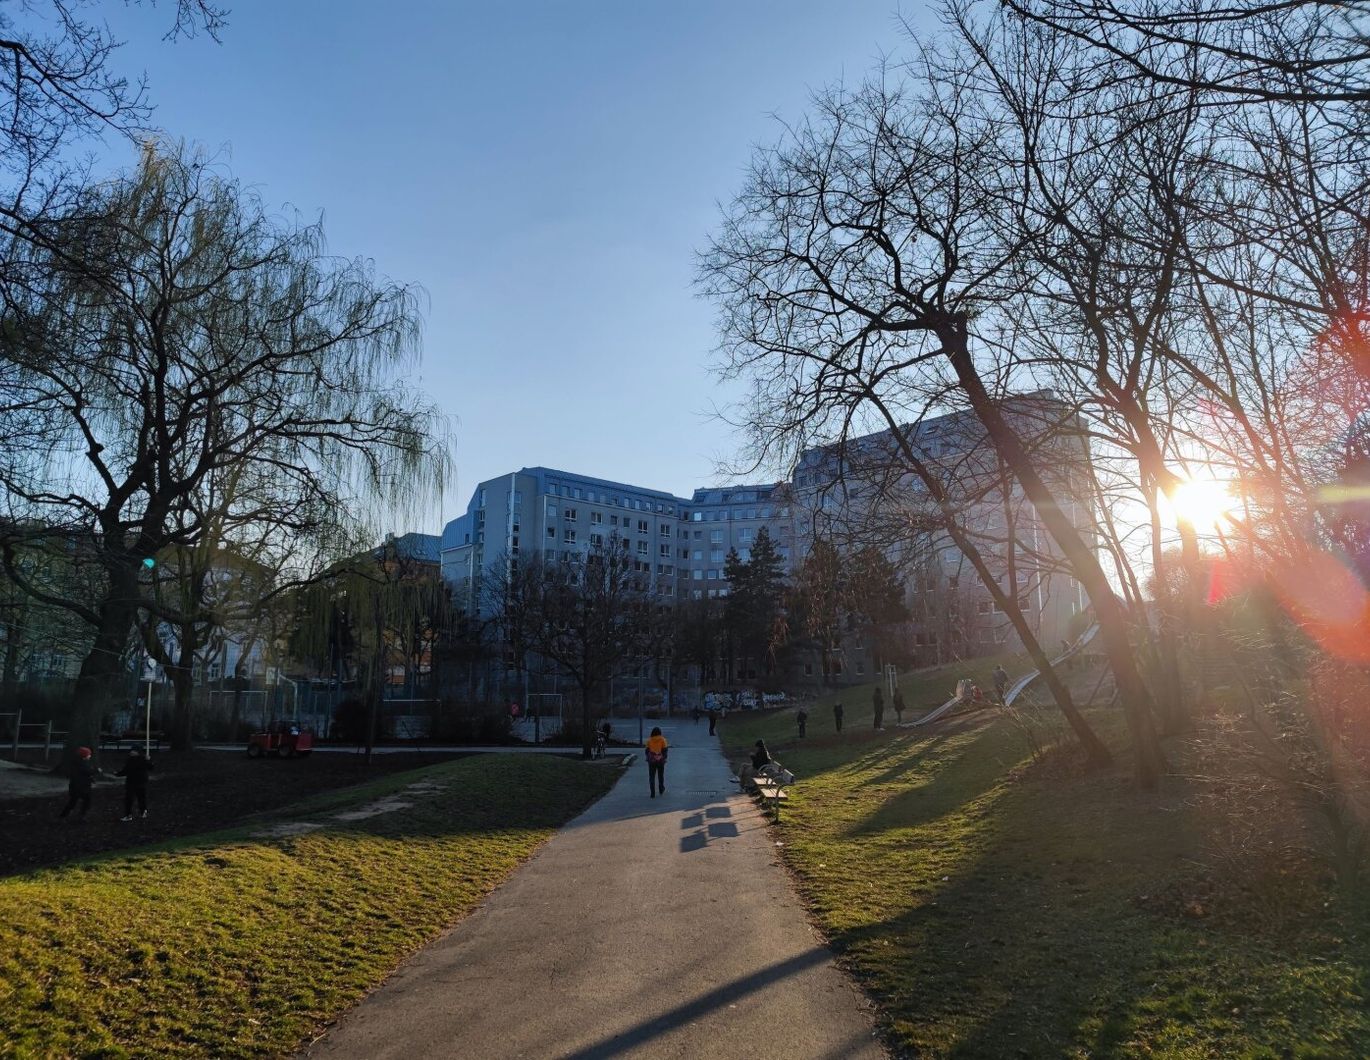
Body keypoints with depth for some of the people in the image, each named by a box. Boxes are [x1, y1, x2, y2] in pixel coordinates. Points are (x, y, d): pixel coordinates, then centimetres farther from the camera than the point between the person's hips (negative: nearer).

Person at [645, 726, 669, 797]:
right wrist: (664, 758, 5)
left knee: (651, 777, 3)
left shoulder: (649, 740, -4)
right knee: (661, 775, 20)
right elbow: (665, 750, -6)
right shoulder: (663, 739, -6)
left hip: (651, 760, 0)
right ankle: (661, 790, 34)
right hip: (660, 760, 0)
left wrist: (648, 758, 14)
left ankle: (653, 793, -3)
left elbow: (647, 750, 1)